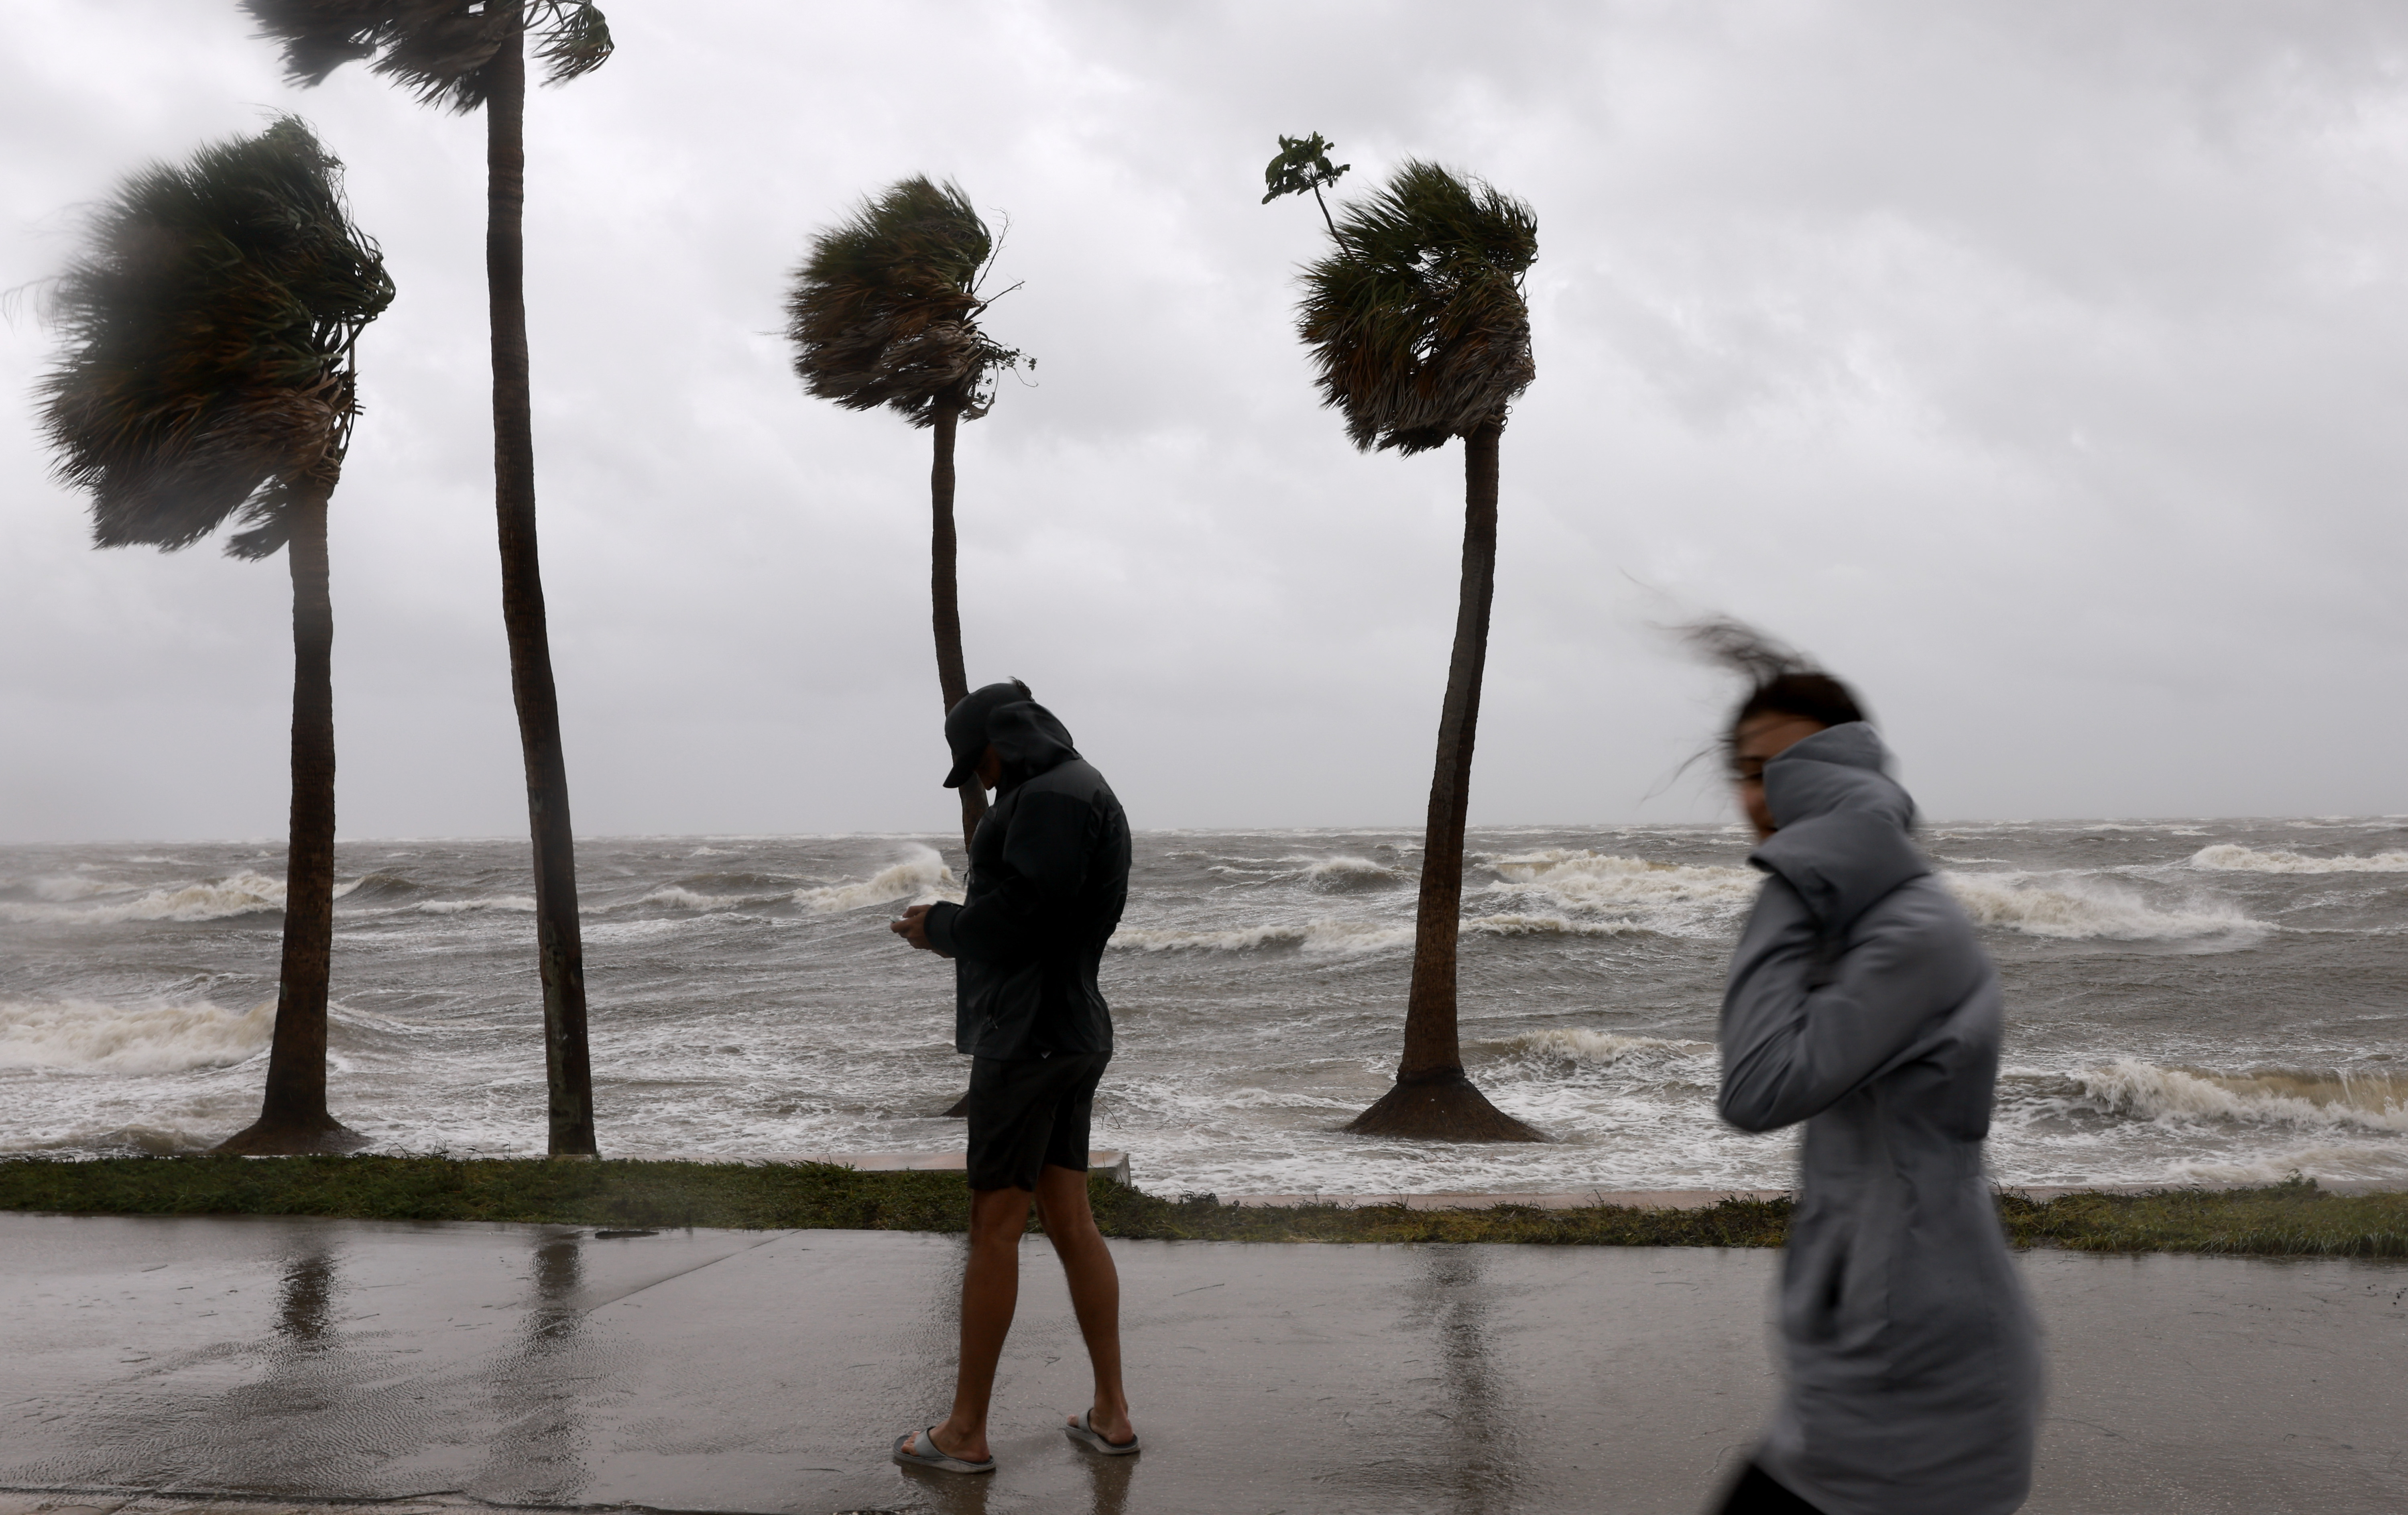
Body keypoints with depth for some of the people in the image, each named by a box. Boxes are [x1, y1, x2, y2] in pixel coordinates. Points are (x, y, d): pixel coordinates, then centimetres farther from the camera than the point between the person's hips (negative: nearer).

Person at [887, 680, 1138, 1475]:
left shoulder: (1054, 797, -15)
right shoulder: (1073, 793, 18)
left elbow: (1018, 916, -22)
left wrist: (939, 926, -6)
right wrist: (955, 931, 13)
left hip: (1030, 1037, -10)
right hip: (1070, 1031, 10)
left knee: (994, 1227, -3)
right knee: (1070, 1222, 11)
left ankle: (965, 1431, 5)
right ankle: (1111, 1415, 15)